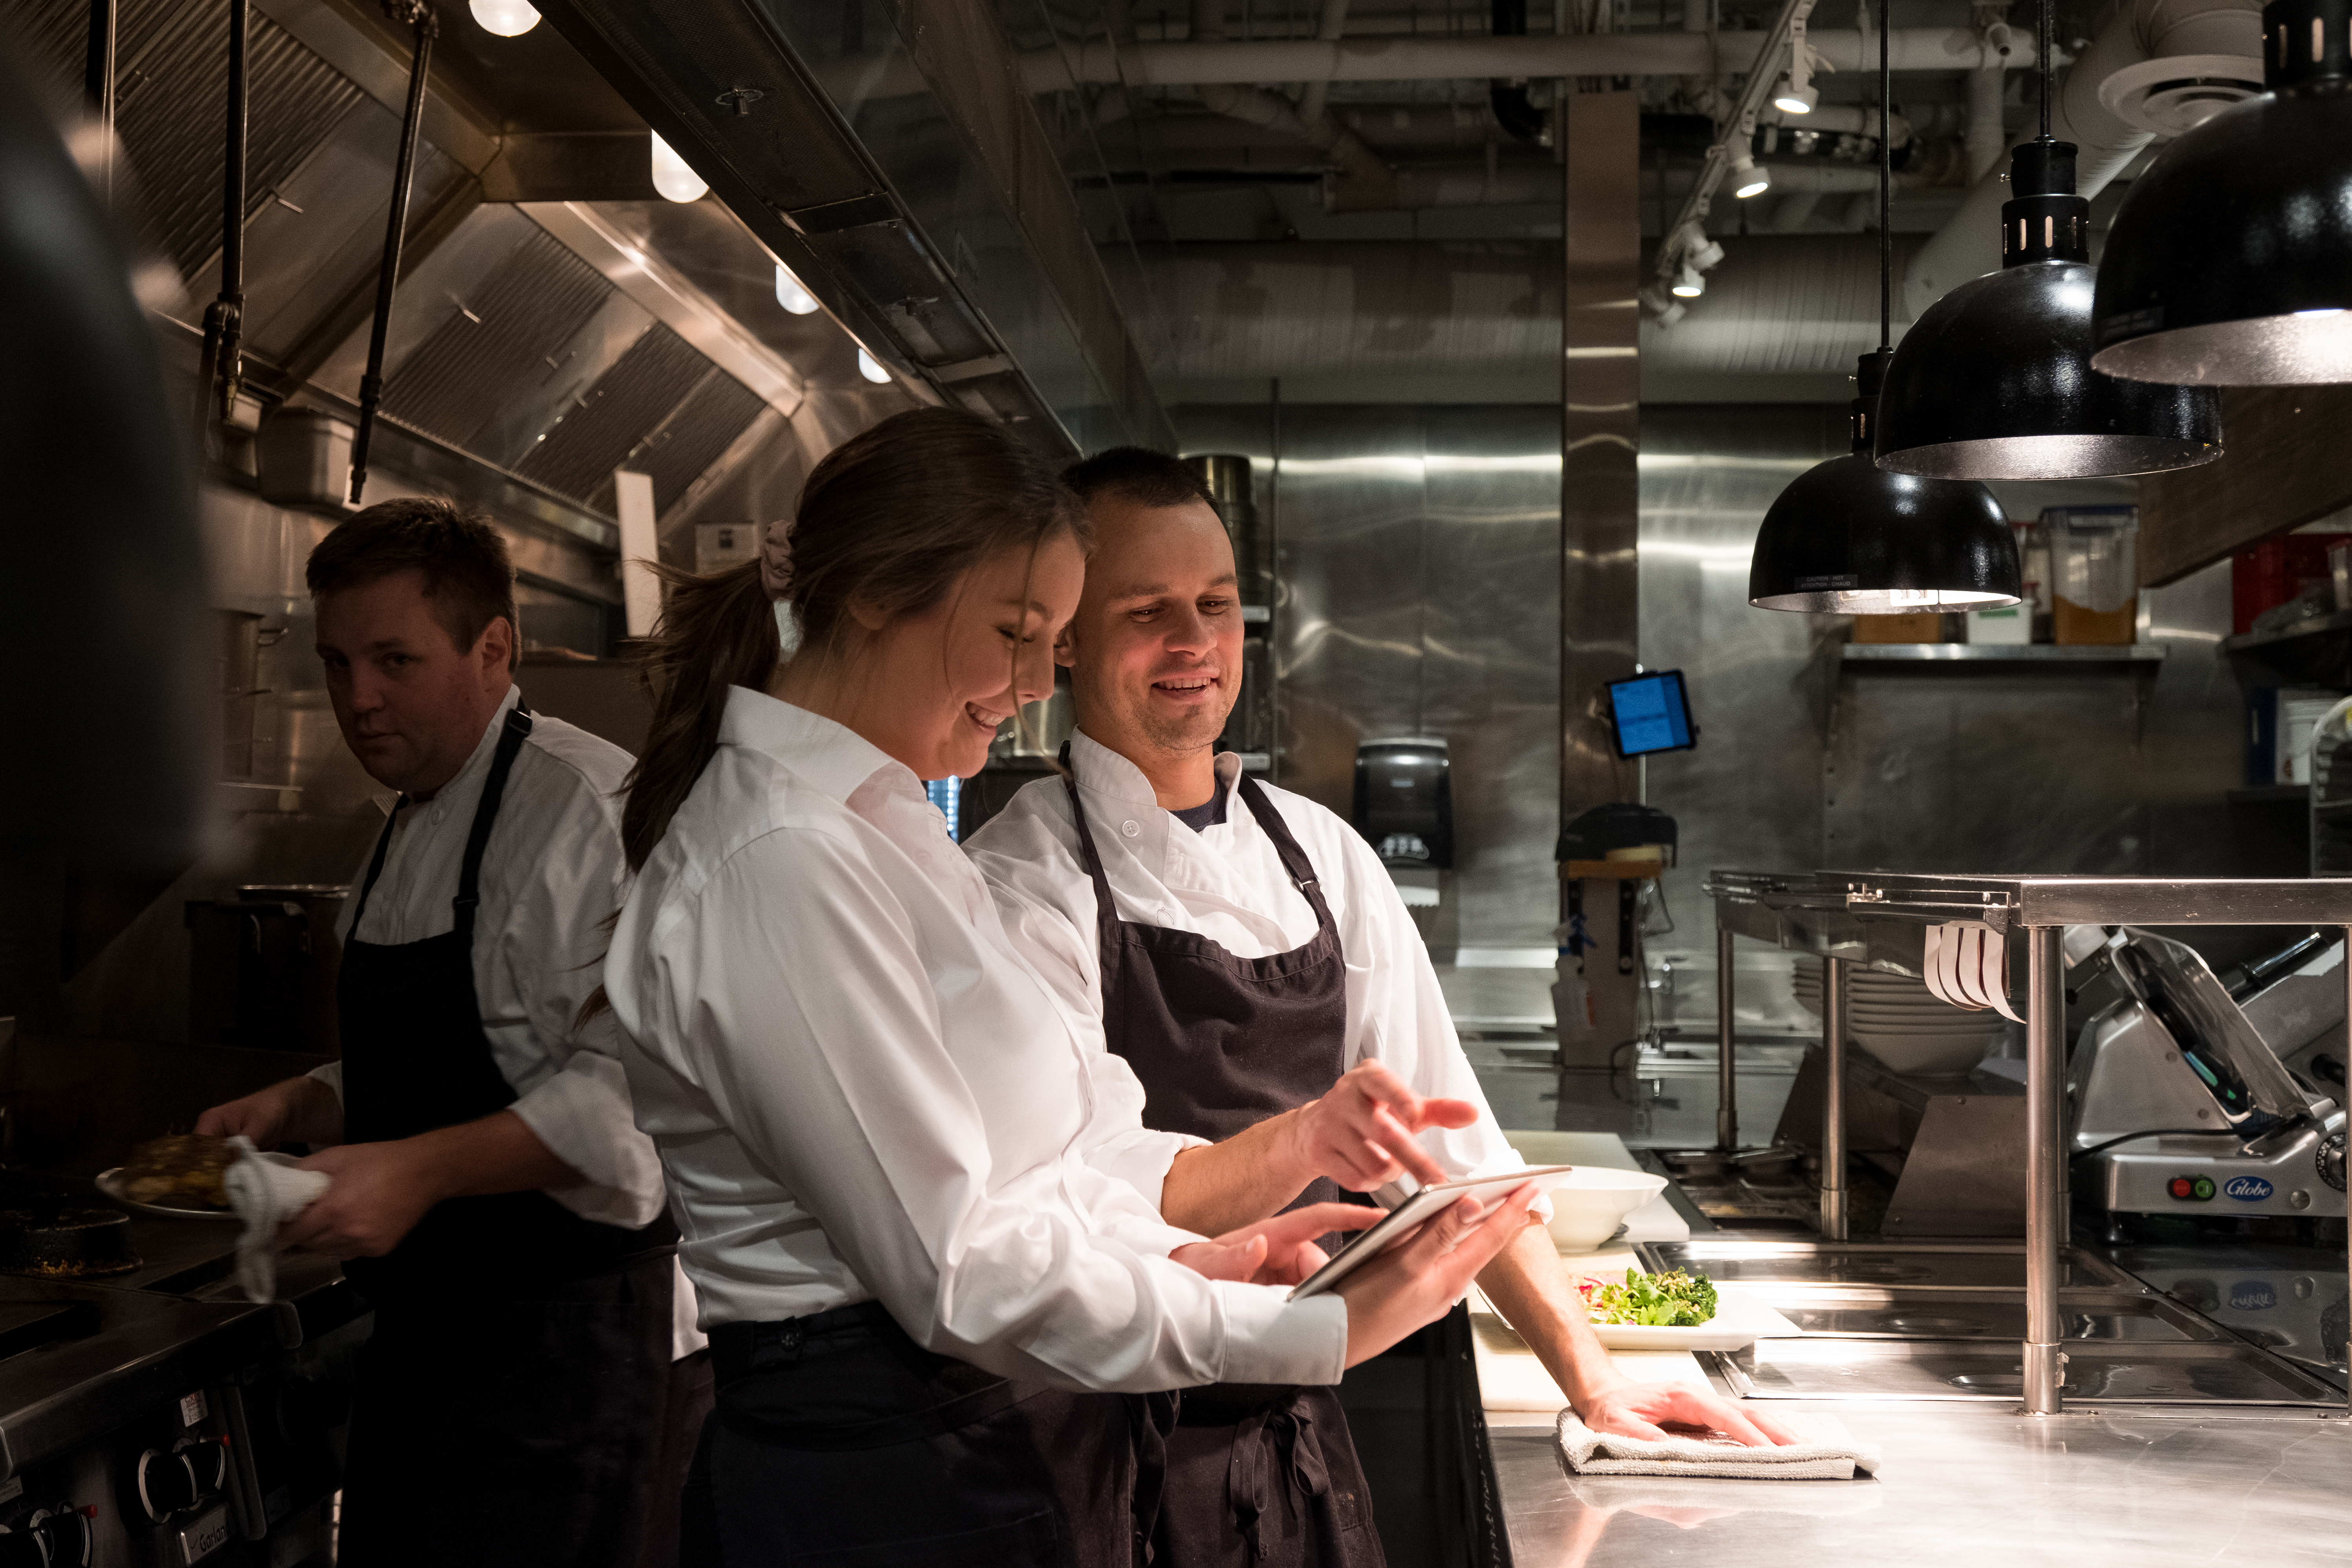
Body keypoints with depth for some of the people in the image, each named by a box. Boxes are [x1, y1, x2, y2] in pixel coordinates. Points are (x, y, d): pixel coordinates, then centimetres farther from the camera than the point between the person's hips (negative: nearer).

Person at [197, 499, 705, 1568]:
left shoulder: (588, 807, -17)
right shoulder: (404, 840, 16)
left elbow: (630, 1086, -25)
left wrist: (421, 1171, -29)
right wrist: (298, 1107, 8)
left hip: (578, 1342, -9)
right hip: (430, 1332, 9)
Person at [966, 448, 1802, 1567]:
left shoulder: (1322, 856, 6)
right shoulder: (1022, 884, -12)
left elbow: (1448, 1143, 6)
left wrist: (1589, 1376, -1)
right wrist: (1298, 1147, -34)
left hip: (1299, 1429, 5)